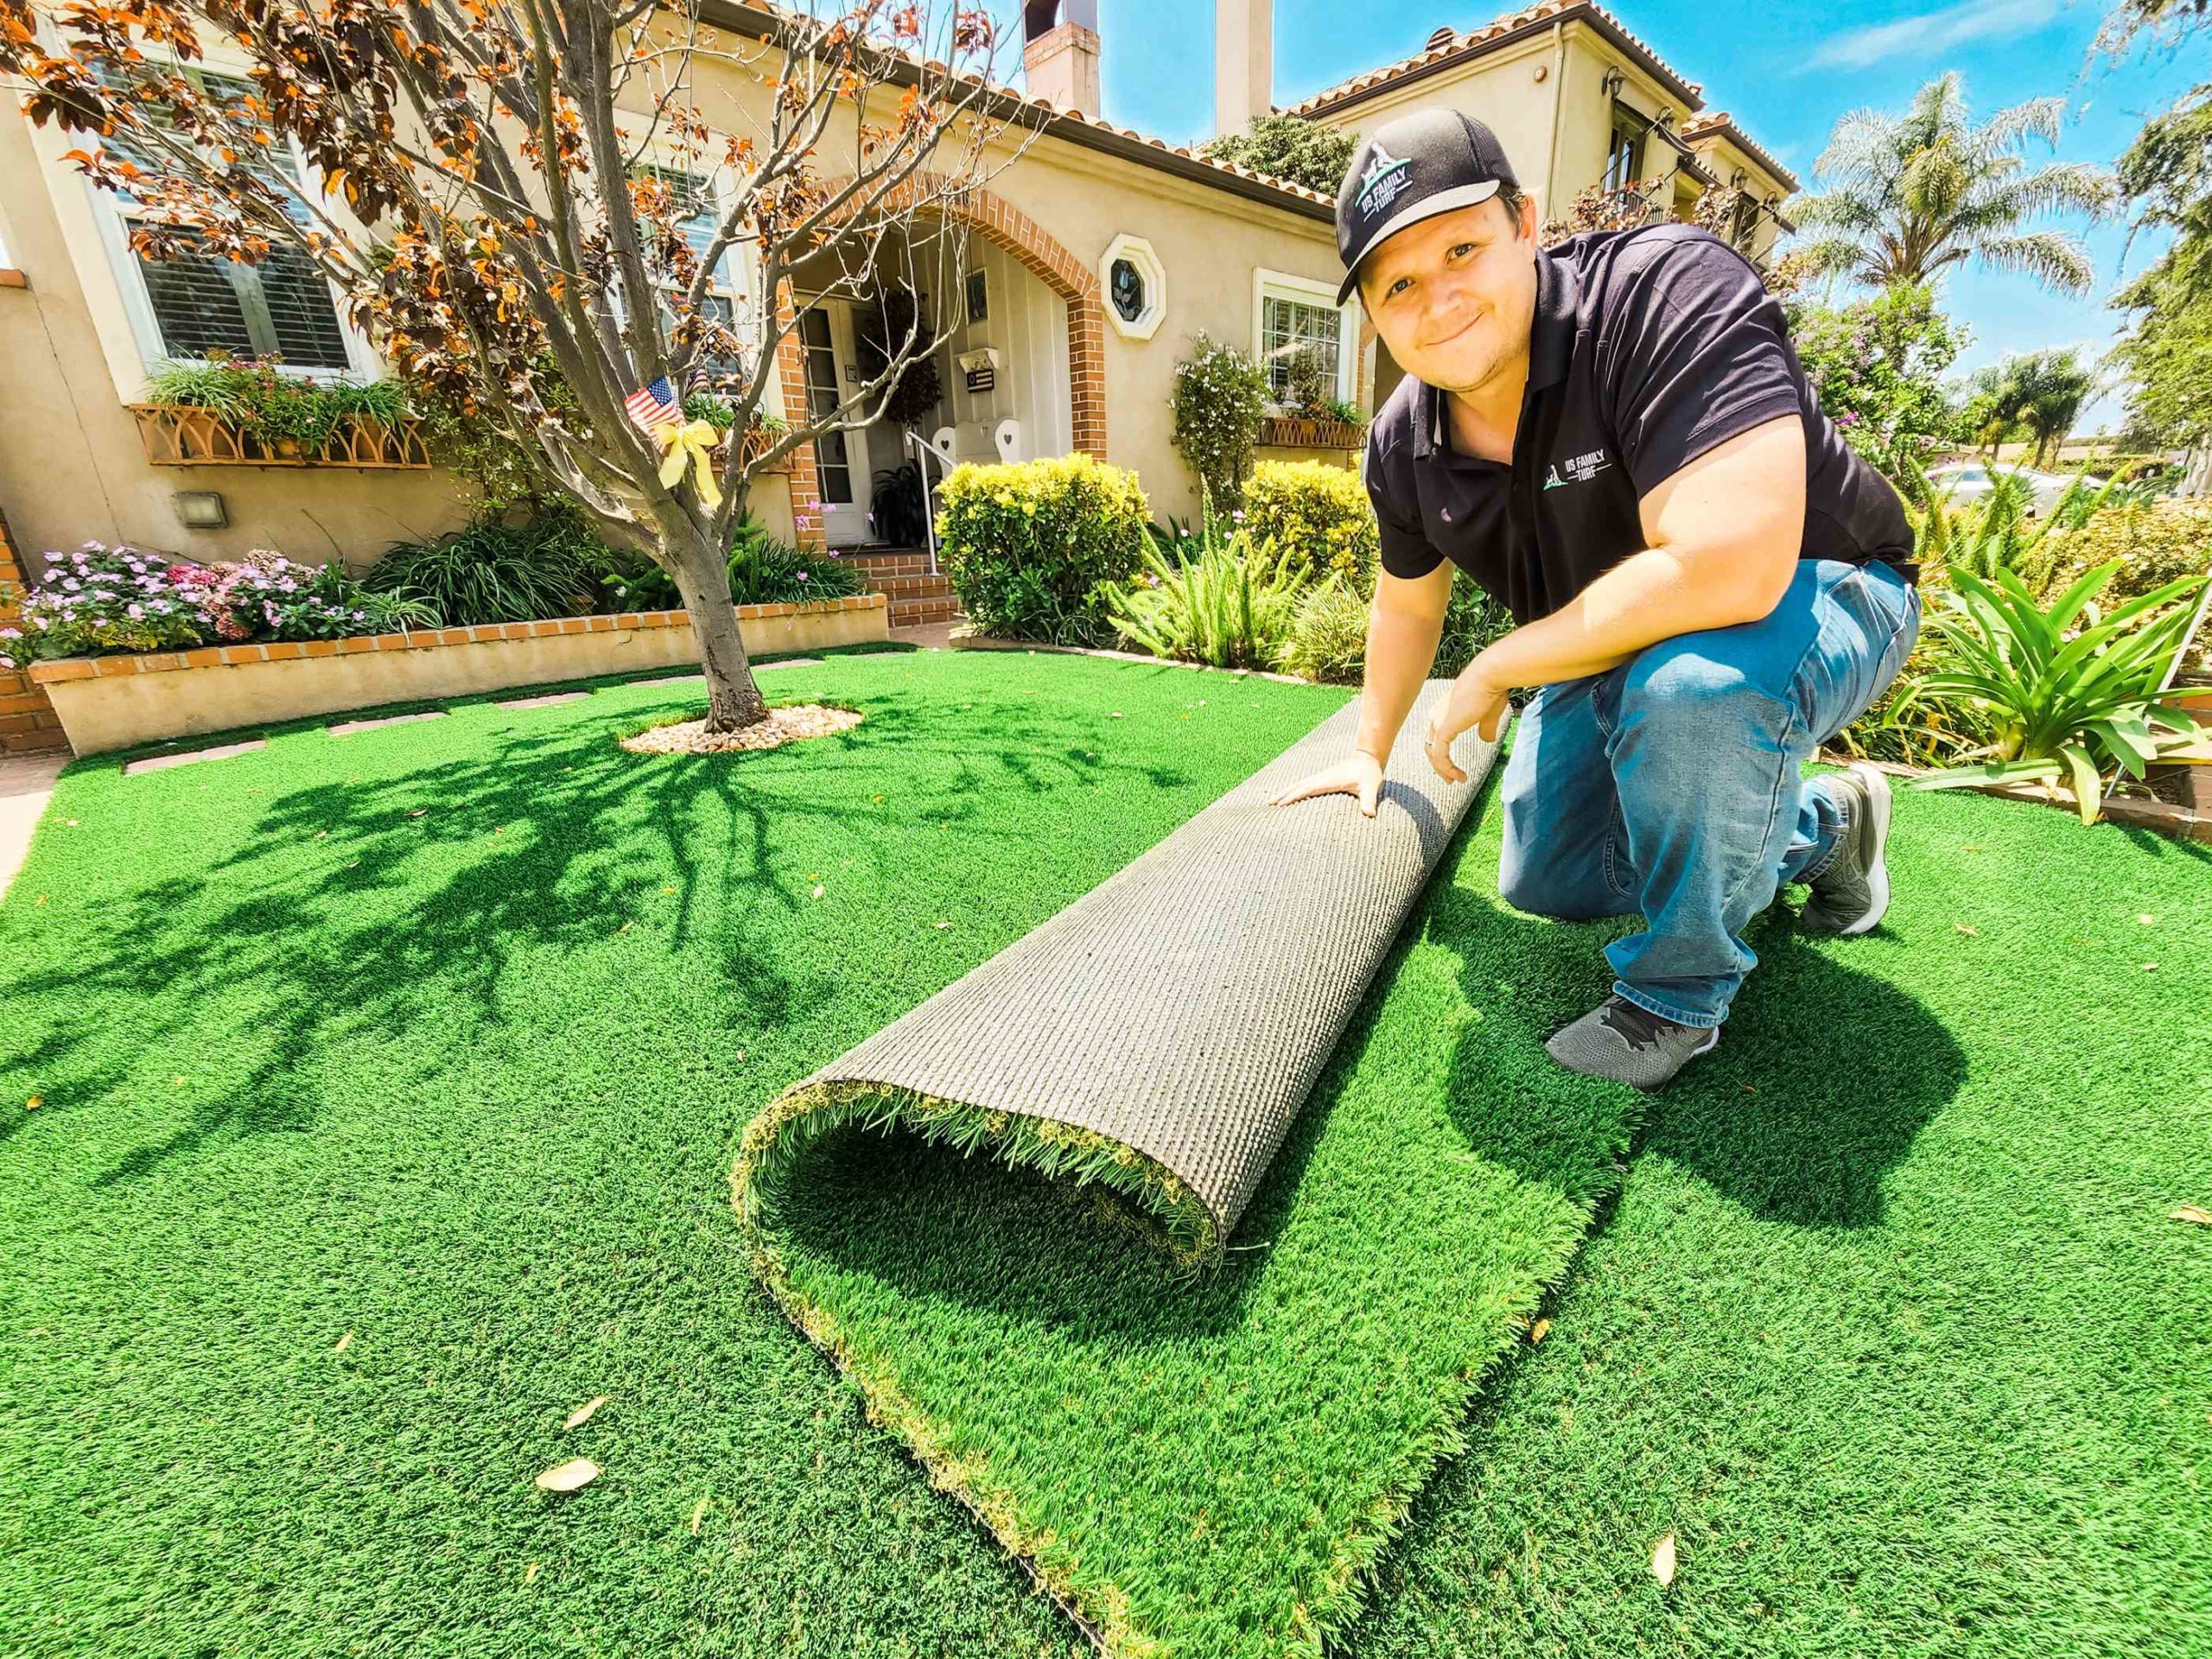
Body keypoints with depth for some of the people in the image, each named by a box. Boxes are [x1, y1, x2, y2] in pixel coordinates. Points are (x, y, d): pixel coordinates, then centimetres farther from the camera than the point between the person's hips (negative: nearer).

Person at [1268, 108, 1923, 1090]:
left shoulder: (1667, 288, -30)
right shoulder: (1403, 444, -10)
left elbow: (1727, 571, -43)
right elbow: (1407, 603, 8)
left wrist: (1494, 671, -30)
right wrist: (1371, 751, 15)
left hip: (1809, 597, -6)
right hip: (1614, 647, 7)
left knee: (1688, 684, -42)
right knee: (1544, 882, 13)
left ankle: (1680, 984, -13)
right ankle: (1819, 828, 32)